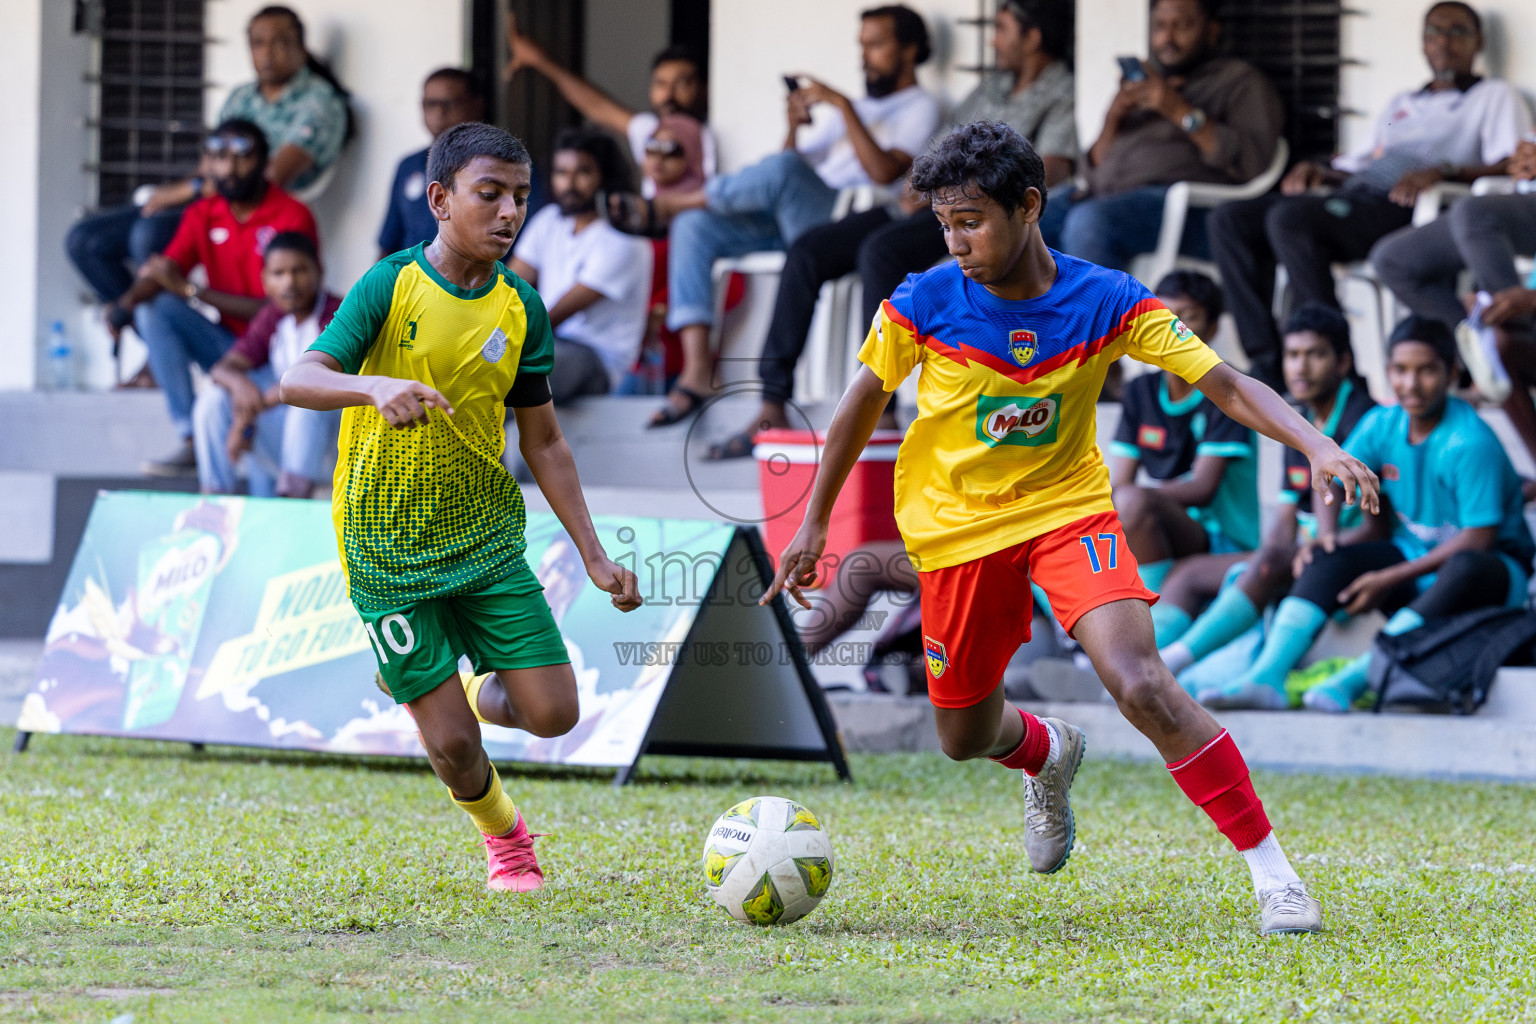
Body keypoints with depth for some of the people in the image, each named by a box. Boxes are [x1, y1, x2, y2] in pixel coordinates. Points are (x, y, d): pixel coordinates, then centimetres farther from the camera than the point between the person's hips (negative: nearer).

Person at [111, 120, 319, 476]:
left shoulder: (292, 217, -11)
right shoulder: (203, 215, 7)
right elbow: (164, 272, -5)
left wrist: (190, 290, -18)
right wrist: (123, 304, -28)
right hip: (228, 345, 7)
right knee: (154, 309, -17)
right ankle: (191, 442, -21)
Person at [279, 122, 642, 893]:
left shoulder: (520, 308, 1)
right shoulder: (391, 286, -11)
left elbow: (542, 440, 9)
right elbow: (298, 380, -22)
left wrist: (594, 556, 6)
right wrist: (378, 386, -42)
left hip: (487, 539, 4)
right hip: (388, 550, -4)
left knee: (553, 713, -7)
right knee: (454, 747, -4)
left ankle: (472, 691, 27)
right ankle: (503, 837, 28)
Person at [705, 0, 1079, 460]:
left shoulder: (1062, 95, 0)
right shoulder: (993, 87, 27)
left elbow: (1049, 173, -15)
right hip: (924, 209, 8)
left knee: (880, 250, -36)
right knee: (807, 251, -11)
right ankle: (772, 408, -16)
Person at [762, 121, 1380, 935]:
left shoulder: (1107, 303, -15)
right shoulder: (924, 305, -13)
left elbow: (1227, 386, -15)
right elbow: (863, 402, 3)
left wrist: (1316, 445, -31)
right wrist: (814, 522, 8)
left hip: (1069, 509, -2)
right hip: (957, 525, 2)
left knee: (1138, 680, -25)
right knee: (964, 737, 11)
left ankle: (1271, 869, -18)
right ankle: (1048, 755, 50)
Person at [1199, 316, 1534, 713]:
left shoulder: (1470, 442, -21)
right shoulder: (1382, 424, 0)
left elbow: (1477, 539, -24)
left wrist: (1392, 578, -25)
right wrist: (1326, 536, -14)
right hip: (1413, 564, 6)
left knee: (1468, 569, -41)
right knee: (1329, 559, -17)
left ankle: (1351, 679, -53)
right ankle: (1267, 675, -38)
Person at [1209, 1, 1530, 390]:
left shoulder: (1495, 96, 13)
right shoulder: (1402, 103, 35)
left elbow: (1512, 165, -5)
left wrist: (1442, 171, -21)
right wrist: (1314, 169, 10)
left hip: (1401, 210, -8)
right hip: (1352, 192, 8)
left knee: (1289, 219, -34)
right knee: (1229, 219, -11)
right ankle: (1268, 362, -21)